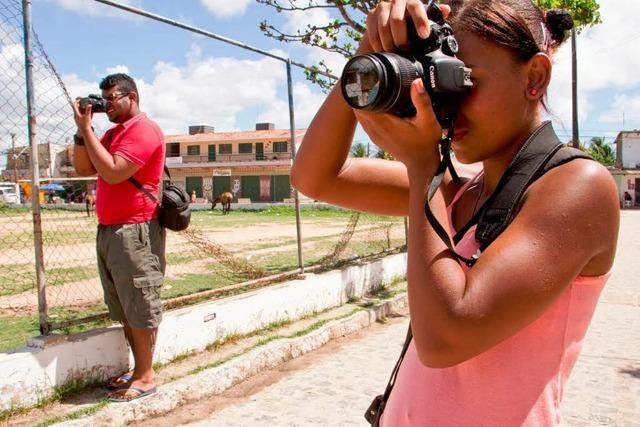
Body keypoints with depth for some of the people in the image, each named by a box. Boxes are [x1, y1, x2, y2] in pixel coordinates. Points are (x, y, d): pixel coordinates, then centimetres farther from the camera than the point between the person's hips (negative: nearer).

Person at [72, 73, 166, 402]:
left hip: (134, 232, -9)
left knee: (140, 309, -2)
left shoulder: (143, 129, -10)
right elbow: (83, 168, 15)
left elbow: (112, 172, -20)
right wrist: (81, 130, 4)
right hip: (109, 231, 10)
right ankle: (139, 370, 24)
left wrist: (86, 129, -13)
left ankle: (146, 377, 8)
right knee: (125, 311, 14)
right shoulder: (114, 133, 19)